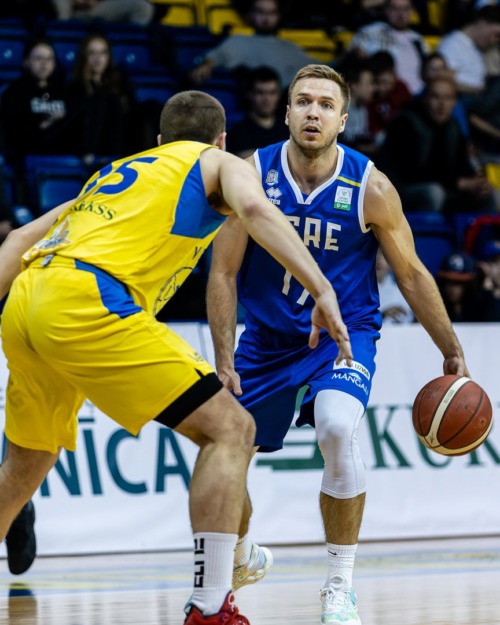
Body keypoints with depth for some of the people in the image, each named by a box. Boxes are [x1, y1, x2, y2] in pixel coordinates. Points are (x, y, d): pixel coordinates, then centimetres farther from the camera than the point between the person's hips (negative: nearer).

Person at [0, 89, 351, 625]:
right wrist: (321, 290, -16)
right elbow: (254, 208, -7)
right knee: (229, 429, -2)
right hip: (88, 304, -7)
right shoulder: (220, 163, 17)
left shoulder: (118, 171, 35)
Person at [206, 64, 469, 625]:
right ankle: (241, 557, 39)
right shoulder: (253, 175, -13)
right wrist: (224, 362, -13)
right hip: (267, 339, 3)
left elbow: (411, 274, -3)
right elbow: (223, 272, -7)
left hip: (344, 333, -3)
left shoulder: (370, 189, -14)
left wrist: (452, 355, -2)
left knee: (337, 430, -31)